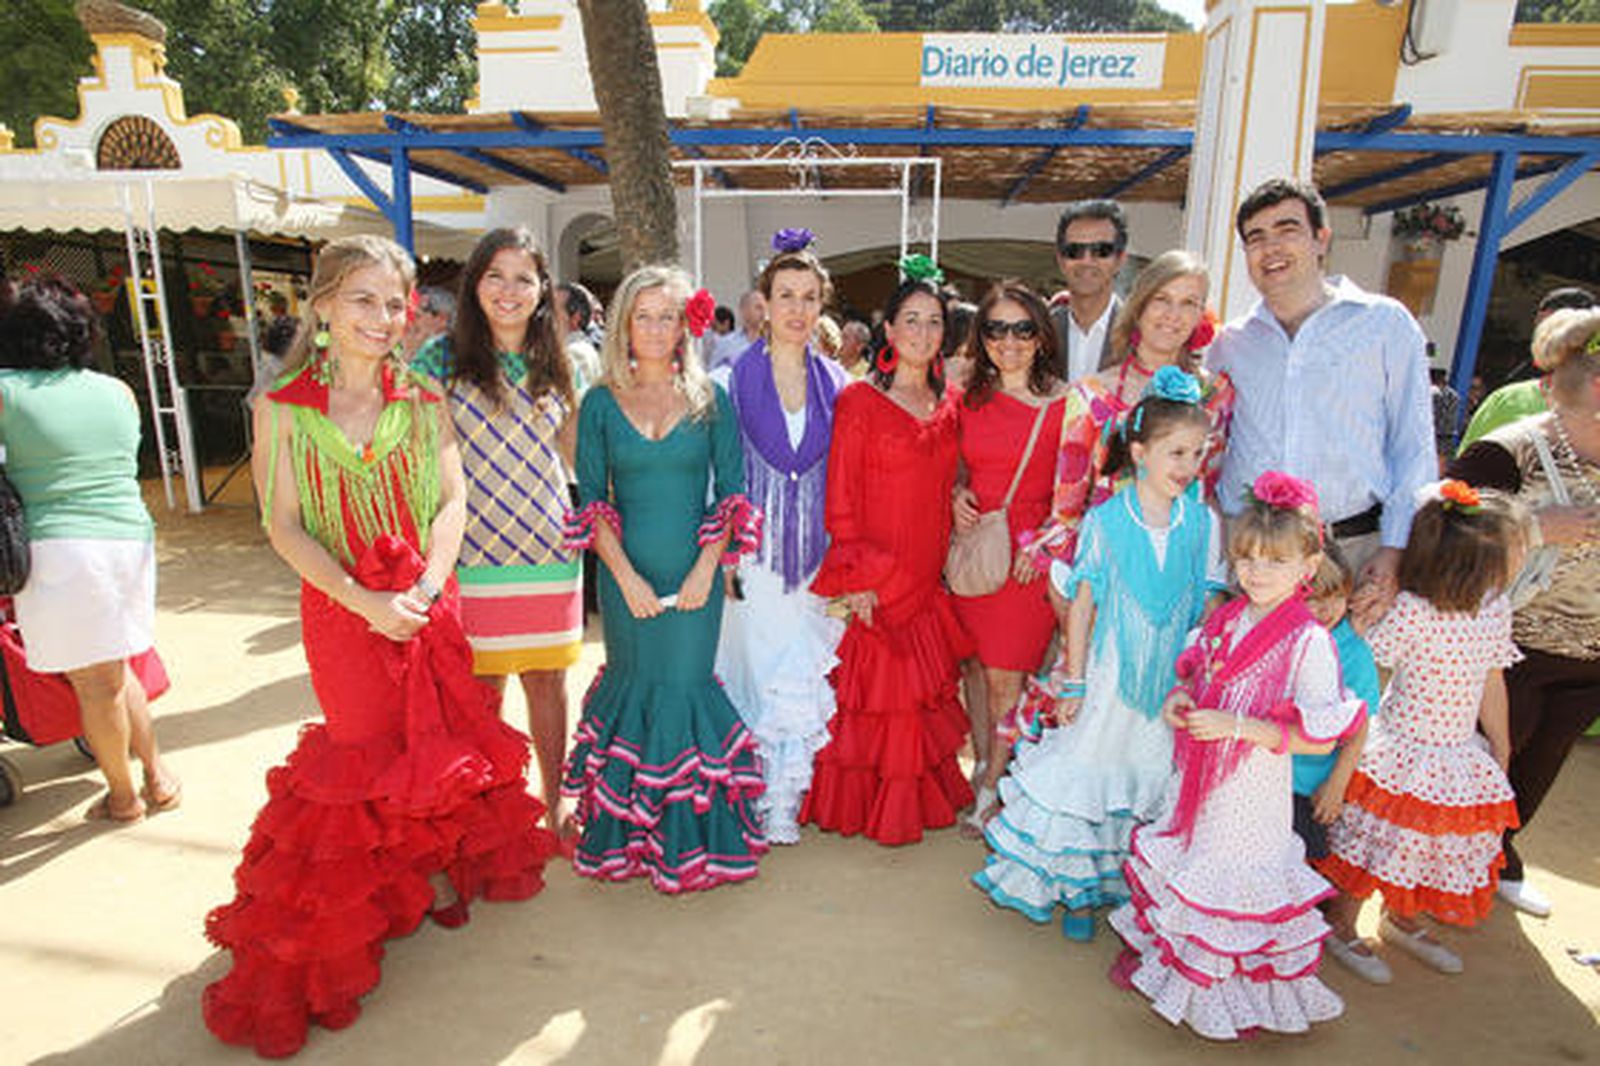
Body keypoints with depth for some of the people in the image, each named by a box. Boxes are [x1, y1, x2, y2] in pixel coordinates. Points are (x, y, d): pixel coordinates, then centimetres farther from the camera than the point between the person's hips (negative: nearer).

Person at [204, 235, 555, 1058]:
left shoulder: (422, 405, 2)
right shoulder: (284, 410, -4)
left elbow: (453, 500, -3)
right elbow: (283, 526, -7)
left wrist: (424, 589, -17)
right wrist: (364, 599, -18)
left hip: (428, 607, 2)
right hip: (342, 612, -2)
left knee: (439, 738, 12)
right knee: (368, 743, 10)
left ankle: (444, 868, 36)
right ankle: (415, 884, 29)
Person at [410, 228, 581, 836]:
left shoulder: (553, 364, 9)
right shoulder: (443, 358, -1)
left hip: (549, 553, 3)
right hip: (476, 554, -2)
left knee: (547, 682, 11)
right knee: (482, 689, 5)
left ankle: (553, 804, 28)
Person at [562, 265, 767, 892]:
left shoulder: (710, 399, 4)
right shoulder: (601, 403, 4)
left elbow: (733, 493, 2)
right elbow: (590, 500, 1)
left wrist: (706, 568, -9)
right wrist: (627, 576, -9)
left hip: (695, 570, 0)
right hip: (625, 571, 1)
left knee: (685, 686, 1)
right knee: (633, 685, 7)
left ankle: (688, 836, 18)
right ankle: (627, 834, 25)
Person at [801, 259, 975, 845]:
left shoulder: (948, 405, 10)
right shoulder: (859, 401, -7)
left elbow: (942, 491, 15)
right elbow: (840, 500, -10)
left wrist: (939, 565, 9)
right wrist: (855, 578, -14)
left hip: (925, 581, 5)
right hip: (873, 582, -5)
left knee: (920, 693, 13)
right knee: (870, 693, 5)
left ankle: (912, 802, 31)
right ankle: (858, 805, 24)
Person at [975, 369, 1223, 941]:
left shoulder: (1203, 523, -3)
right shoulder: (1105, 521, -10)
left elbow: (1210, 609, 5)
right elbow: (1083, 604, -5)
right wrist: (1073, 681, -4)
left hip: (1176, 681, 2)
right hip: (1112, 675, -2)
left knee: (1156, 781, 12)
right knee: (1090, 770, 7)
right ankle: (1080, 890, 26)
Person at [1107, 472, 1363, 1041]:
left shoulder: (1309, 642, -20)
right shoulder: (1225, 619, 0)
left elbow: (1323, 737, -21)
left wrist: (1237, 726, -26)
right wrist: (1179, 700, -6)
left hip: (1251, 793, -6)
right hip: (1199, 779, 7)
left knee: (1232, 882, 8)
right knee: (1182, 859, 22)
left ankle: (1238, 998, 33)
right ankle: (1158, 953, 45)